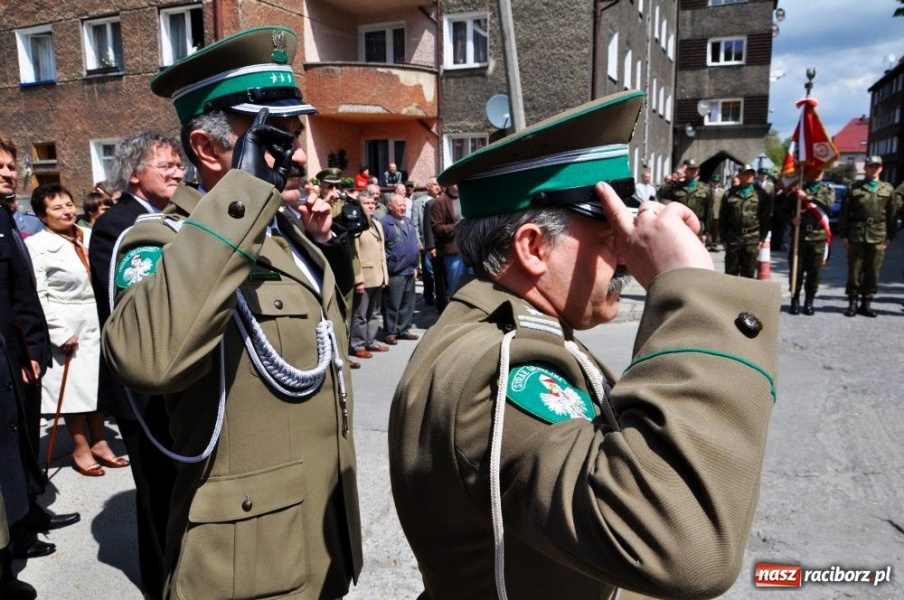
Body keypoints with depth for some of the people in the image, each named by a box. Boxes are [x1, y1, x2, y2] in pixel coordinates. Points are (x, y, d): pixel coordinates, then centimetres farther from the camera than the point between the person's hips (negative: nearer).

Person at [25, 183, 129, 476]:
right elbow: (38, 297, -11)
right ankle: (81, 449, 20)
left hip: (96, 321, 5)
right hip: (66, 326, -5)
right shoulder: (37, 246, -9)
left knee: (97, 382, 13)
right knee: (73, 387, 5)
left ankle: (99, 443, 26)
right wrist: (59, 333, -15)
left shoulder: (90, 236, 4)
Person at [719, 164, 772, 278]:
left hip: (752, 239, 0)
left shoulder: (761, 195, 6)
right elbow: (722, 218, 6)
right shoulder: (729, 194, 8)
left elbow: (766, 218, 5)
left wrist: (762, 238, -2)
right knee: (730, 272, 6)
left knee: (748, 273, 5)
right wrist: (723, 238, 0)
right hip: (733, 238, 0)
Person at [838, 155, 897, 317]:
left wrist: (889, 237, 5)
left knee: (873, 273, 4)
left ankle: (866, 303, 14)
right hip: (856, 236, -1)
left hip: (878, 237, 2)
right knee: (854, 271, 2)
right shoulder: (854, 187, 5)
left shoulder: (888, 189, 10)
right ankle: (852, 302, 11)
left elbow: (891, 215, 10)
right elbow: (844, 213, 4)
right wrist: (843, 235, -1)